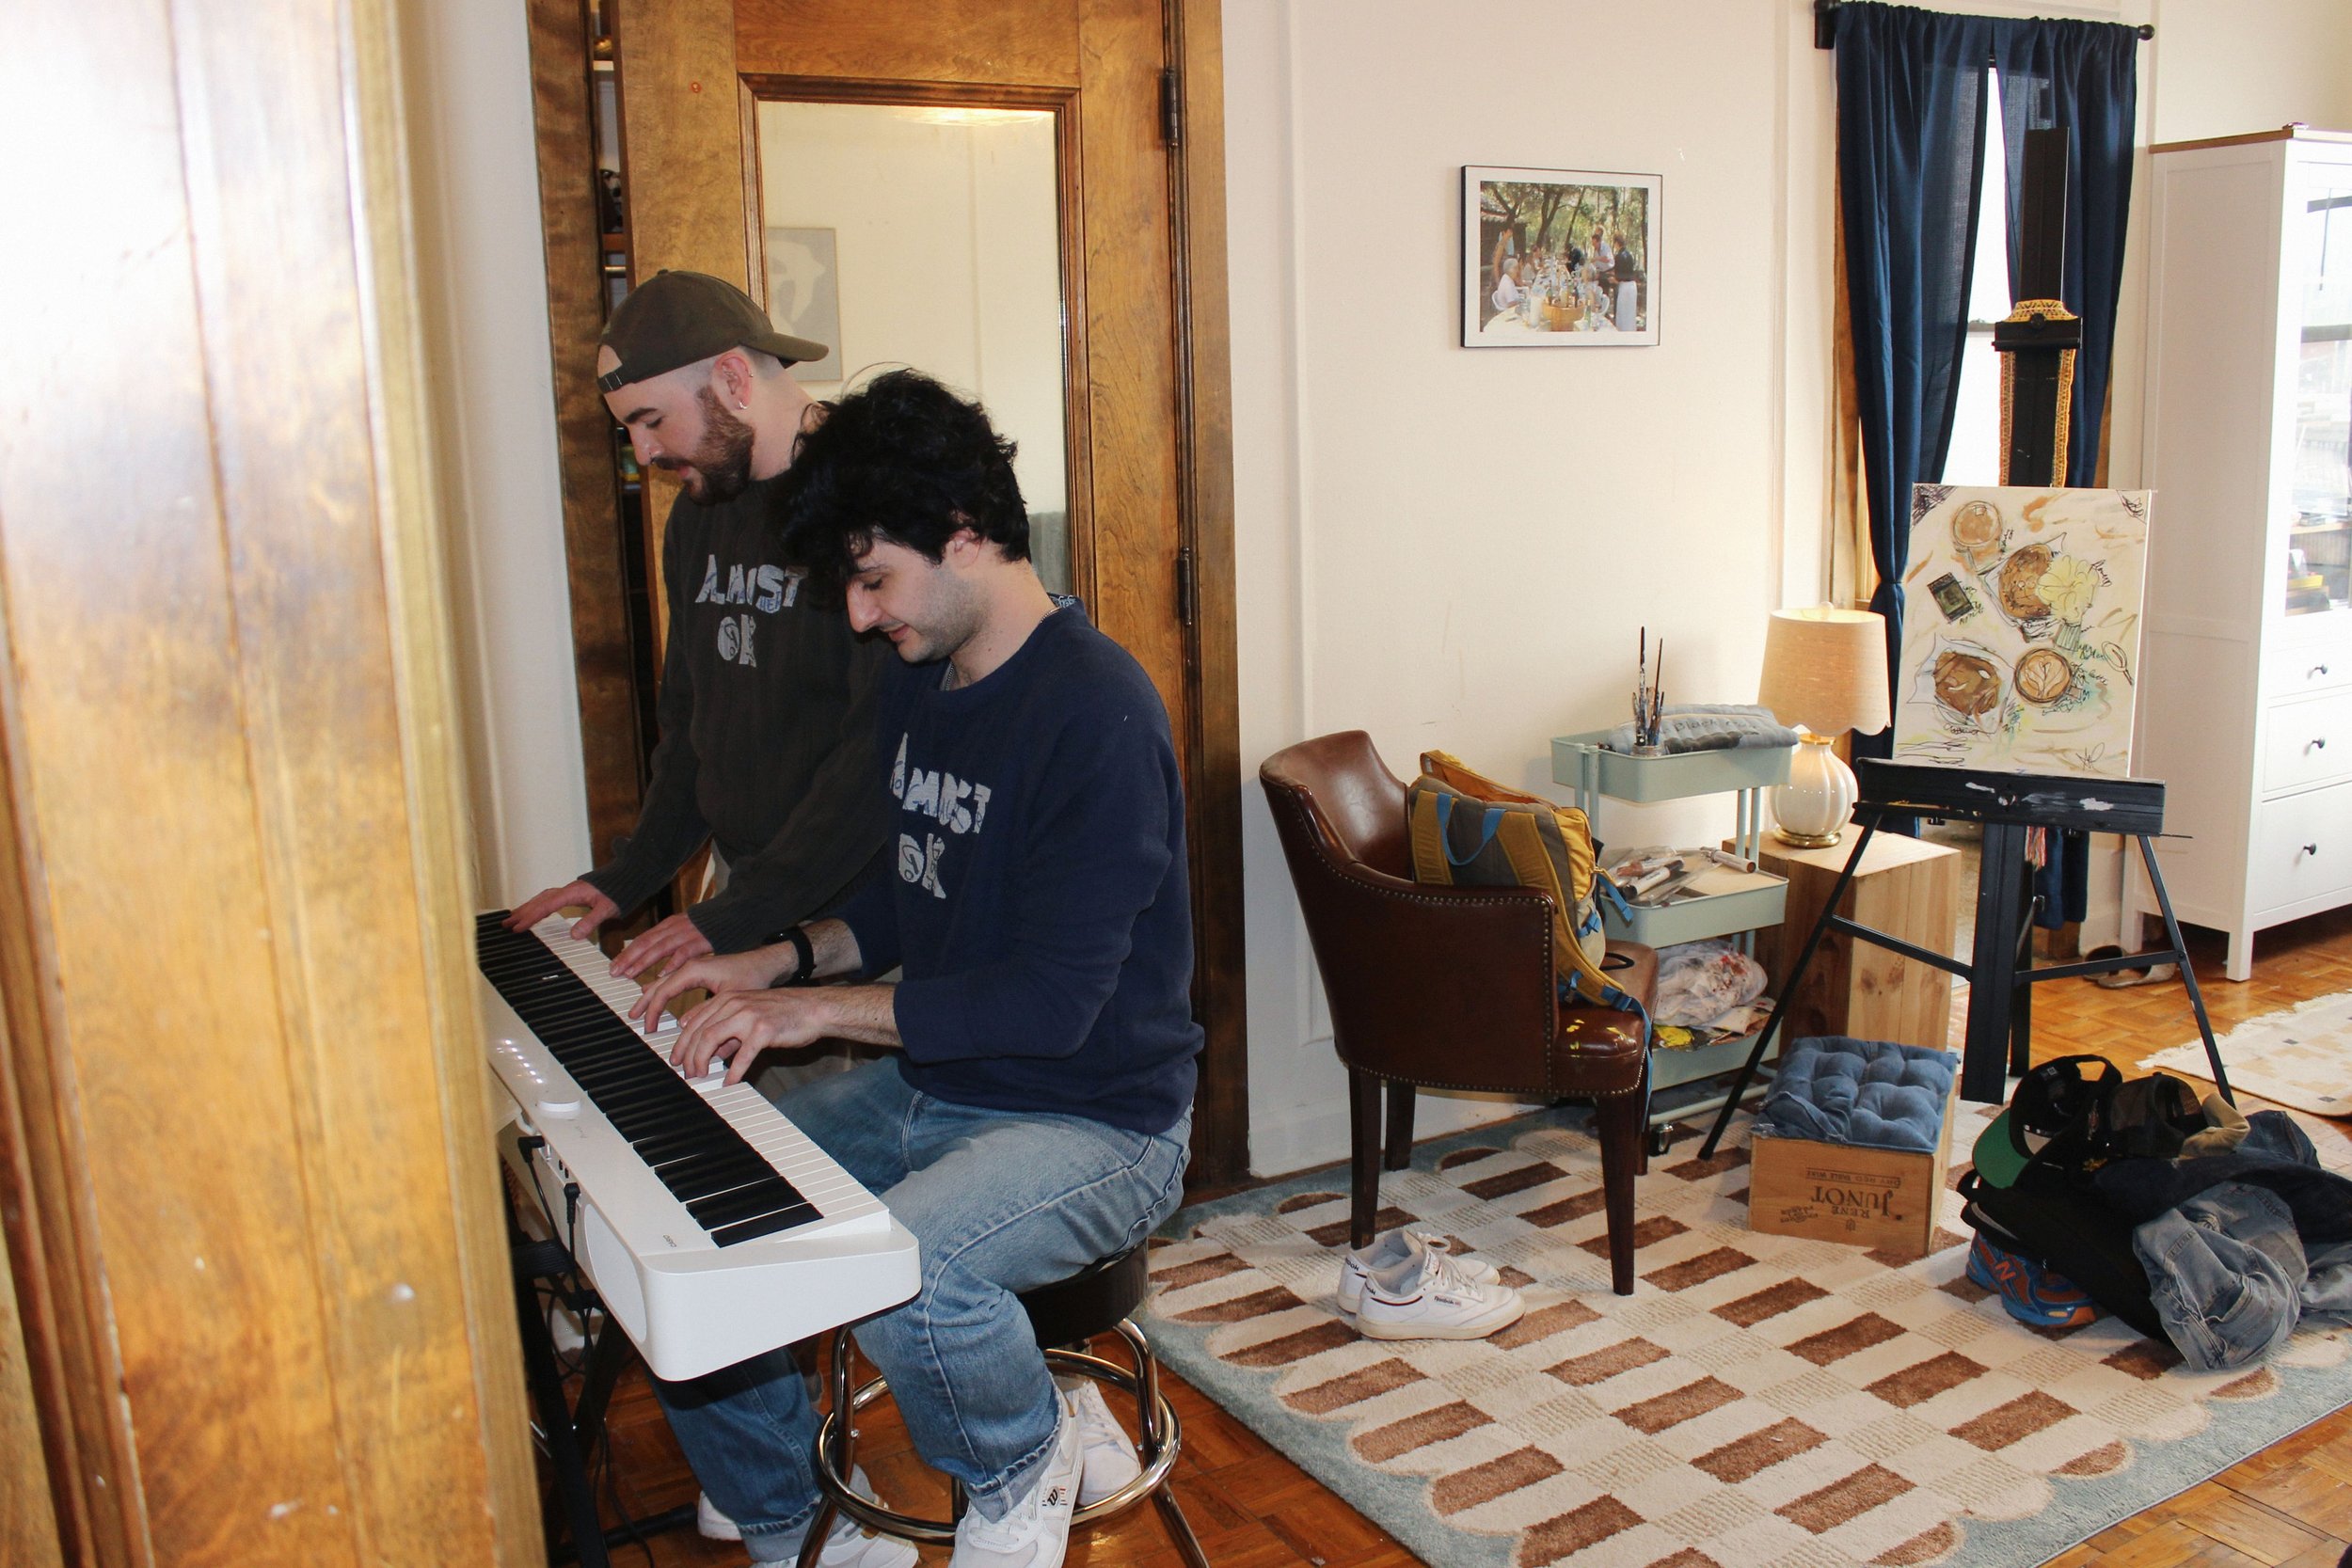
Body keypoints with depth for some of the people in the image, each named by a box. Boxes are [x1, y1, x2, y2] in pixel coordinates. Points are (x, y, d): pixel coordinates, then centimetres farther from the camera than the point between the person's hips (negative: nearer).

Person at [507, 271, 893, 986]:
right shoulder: (698, 510, 12)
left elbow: (886, 746, -22)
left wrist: (742, 914, -20)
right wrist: (632, 874, 14)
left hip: (852, 896, -7)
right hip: (737, 880, 7)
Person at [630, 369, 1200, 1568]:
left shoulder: (1097, 712, -21)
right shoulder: (919, 683, 8)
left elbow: (1052, 1003, -25)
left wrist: (819, 1009, -22)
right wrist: (782, 961, 2)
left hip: (1093, 1120, -9)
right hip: (924, 1086, 9)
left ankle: (1036, 1461, -1)